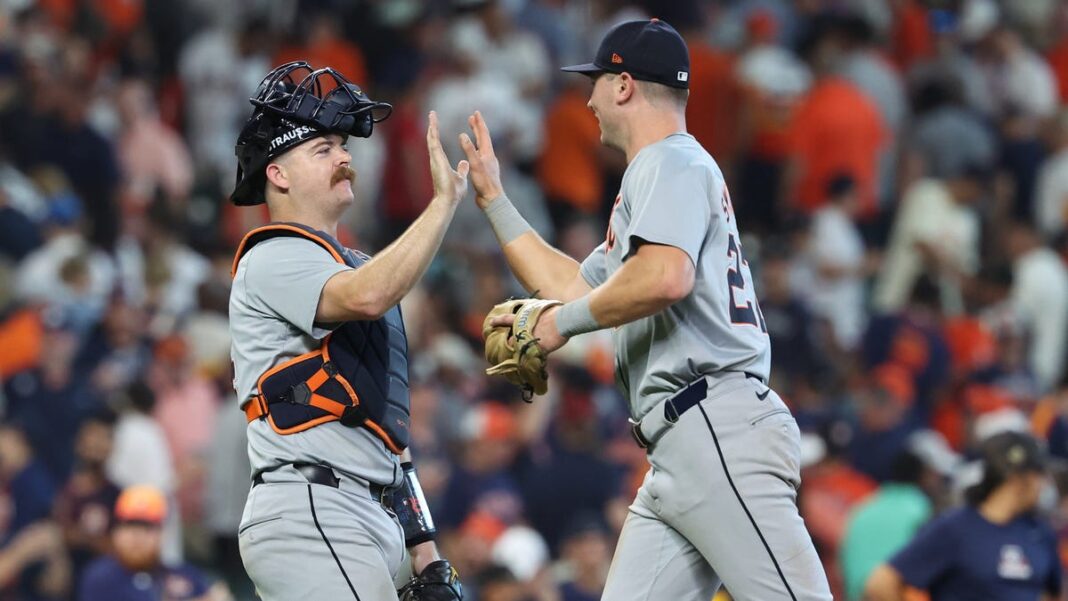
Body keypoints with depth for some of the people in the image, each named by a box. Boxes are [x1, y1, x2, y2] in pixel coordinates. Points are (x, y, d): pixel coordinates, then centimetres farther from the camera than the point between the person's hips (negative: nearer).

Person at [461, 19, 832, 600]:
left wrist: (564, 321, -8)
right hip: (677, 454, 10)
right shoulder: (652, 177, 30)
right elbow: (572, 287, 38)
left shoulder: (671, 162, -2)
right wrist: (492, 199, 39)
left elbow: (665, 277, -21)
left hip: (718, 425, -10)